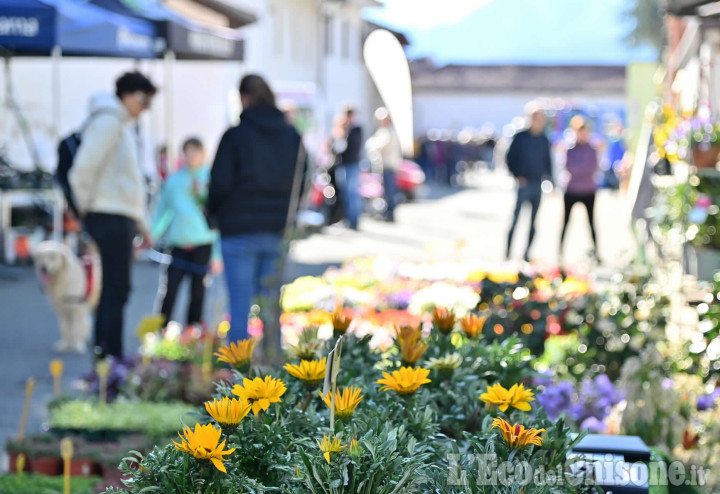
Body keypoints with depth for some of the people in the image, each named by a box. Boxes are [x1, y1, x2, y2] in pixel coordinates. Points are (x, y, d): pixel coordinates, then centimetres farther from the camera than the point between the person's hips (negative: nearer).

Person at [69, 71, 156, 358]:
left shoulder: (123, 126, 20)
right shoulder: (108, 122, -11)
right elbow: (82, 171, -20)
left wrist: (140, 223, 21)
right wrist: (87, 207, -7)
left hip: (122, 219, 10)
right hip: (109, 219, -10)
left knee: (115, 291, 11)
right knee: (114, 291, -9)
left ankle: (108, 357, 15)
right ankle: (108, 357, -7)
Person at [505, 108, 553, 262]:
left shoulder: (544, 140, 10)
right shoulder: (521, 138, -2)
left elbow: (547, 162, 16)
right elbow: (510, 158, -1)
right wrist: (517, 176, -12)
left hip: (538, 184, 5)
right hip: (524, 183, -5)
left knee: (533, 220, 6)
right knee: (516, 217, -10)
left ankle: (527, 252, 11)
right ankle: (507, 252, -7)